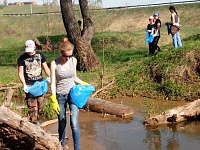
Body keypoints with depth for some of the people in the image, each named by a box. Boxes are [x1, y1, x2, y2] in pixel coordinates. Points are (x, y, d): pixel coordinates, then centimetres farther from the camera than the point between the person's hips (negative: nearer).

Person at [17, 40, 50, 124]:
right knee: (32, 106, -9)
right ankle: (33, 124, -3)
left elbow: (46, 68, 6)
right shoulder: (22, 58, -3)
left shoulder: (40, 55, 6)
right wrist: (24, 85, -20)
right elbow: (20, 73, -6)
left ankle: (36, 120, 23)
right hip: (29, 84, -4)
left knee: (40, 104, 7)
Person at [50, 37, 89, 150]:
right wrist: (54, 101, -13)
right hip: (60, 96, -1)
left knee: (74, 123, -11)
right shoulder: (54, 64, -10)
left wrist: (83, 84, -1)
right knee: (62, 124, 10)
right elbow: (53, 83, -8)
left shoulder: (74, 61, -1)